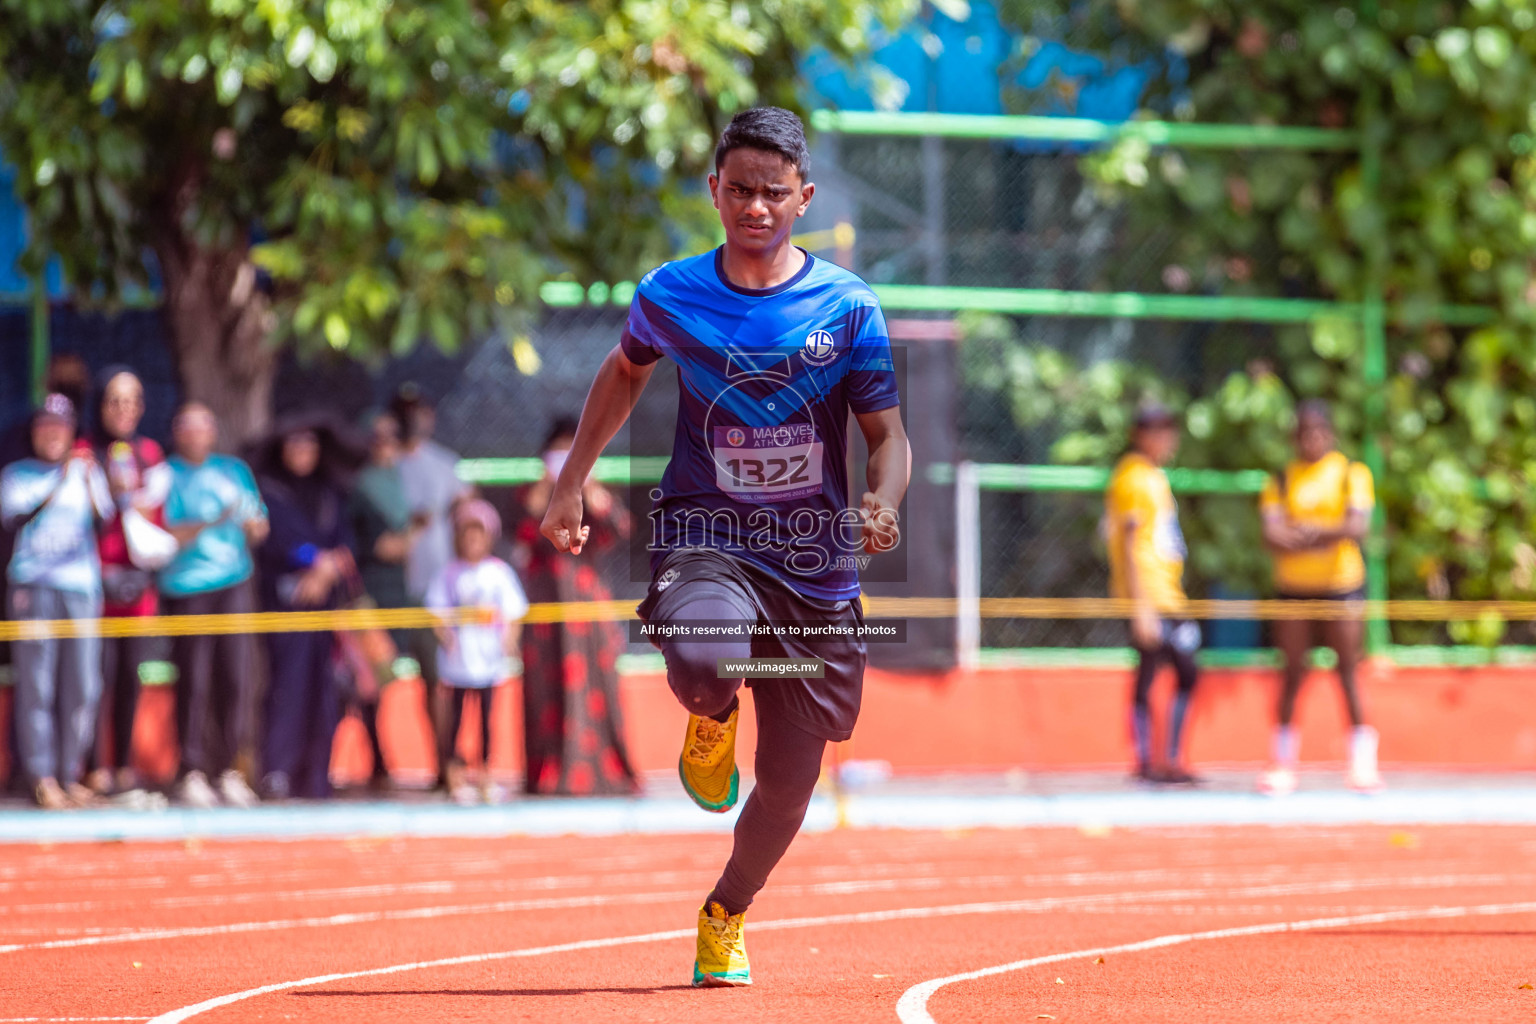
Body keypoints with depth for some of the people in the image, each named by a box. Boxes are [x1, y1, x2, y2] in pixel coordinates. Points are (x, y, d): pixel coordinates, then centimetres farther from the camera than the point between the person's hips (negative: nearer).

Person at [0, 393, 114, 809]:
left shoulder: (87, 472, 17)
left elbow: (104, 517, 3)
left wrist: (88, 479, -11)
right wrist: (59, 484, -13)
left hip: (82, 585, 3)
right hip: (34, 585, -3)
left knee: (83, 686, 0)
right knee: (37, 684, -8)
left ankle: (71, 774, 7)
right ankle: (42, 777, -7)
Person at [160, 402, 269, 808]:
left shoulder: (235, 470, 16)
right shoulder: (167, 476, 3)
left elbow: (259, 530, 19)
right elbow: (165, 537, -8)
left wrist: (253, 523, -5)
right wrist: (211, 522, -20)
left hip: (234, 584, 3)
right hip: (186, 589, -3)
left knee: (236, 677, -4)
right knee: (193, 682, -6)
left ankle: (229, 770, 3)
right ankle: (192, 772, -1)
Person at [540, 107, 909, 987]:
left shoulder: (850, 306, -2)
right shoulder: (670, 295, 1)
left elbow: (888, 431, 1)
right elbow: (627, 370, 22)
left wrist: (884, 503, -21)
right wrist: (571, 483, 20)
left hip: (816, 563, 1)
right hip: (705, 541, -1)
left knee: (788, 782, 5)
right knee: (703, 657, -37)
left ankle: (727, 913, 37)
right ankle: (713, 720, 2)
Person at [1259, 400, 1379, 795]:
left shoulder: (1352, 473, 4)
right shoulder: (1281, 480, 7)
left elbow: (1358, 525, -11)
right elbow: (1273, 535, -7)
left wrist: (1306, 532, -17)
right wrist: (1329, 534, -17)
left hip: (1342, 585, -1)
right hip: (1293, 588, 1)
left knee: (1348, 672, -3)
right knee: (1292, 674, 0)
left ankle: (1362, 762, 0)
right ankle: (1283, 764, 6)